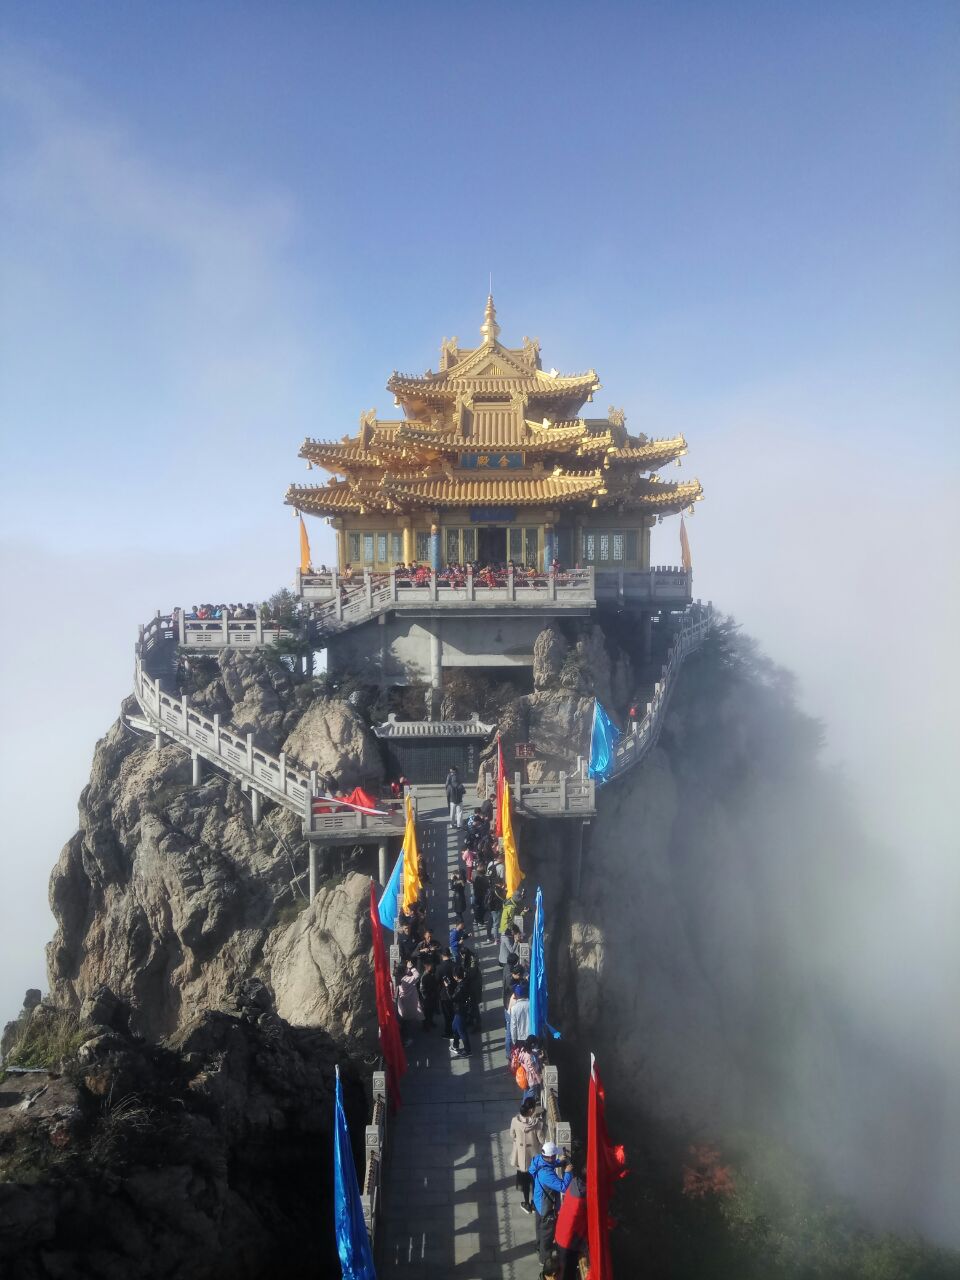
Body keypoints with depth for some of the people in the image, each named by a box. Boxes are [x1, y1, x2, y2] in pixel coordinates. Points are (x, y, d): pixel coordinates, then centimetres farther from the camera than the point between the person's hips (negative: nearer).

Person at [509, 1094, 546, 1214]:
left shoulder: (515, 1120, -20)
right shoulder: (537, 1123, -28)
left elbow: (512, 1137, -4)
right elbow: (542, 1139, -16)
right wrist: (543, 1124, -9)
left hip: (521, 1156, 2)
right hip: (534, 1155, -2)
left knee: (523, 1179, 22)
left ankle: (525, 1203, 34)